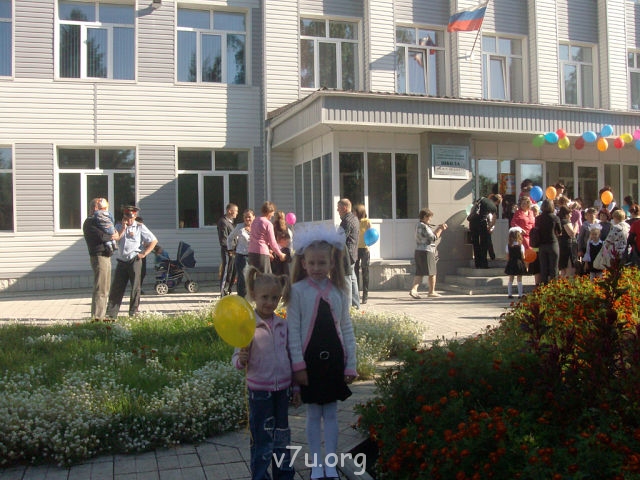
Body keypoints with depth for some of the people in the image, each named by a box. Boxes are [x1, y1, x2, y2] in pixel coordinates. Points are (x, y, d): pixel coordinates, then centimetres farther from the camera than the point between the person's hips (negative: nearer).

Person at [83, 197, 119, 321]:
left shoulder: (97, 221, 22)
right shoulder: (89, 222, -9)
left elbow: (111, 234, 19)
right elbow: (101, 236, -20)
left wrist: (113, 235, -4)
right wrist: (112, 237, -2)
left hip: (105, 257, 10)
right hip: (99, 256, -10)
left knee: (105, 289, 14)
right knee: (100, 289, -10)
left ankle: (101, 315, 20)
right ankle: (97, 317, -8)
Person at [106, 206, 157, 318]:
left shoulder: (140, 227, 3)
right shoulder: (119, 226, 11)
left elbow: (154, 241, 2)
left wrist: (144, 253, -4)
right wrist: (123, 228, -10)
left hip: (134, 261, -3)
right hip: (121, 261, 3)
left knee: (135, 287, 1)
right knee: (116, 287, 2)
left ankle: (134, 312, 9)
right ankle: (111, 313, 6)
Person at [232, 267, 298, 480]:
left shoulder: (283, 324, 3)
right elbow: (237, 358, -9)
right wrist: (241, 360, -32)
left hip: (282, 388, 4)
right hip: (259, 390, -4)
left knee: (282, 436, 16)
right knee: (261, 438, 4)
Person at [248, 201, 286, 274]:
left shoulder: (254, 221, 13)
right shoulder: (268, 224, -9)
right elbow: (272, 242, -7)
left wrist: (268, 251, 27)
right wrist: (280, 254, 7)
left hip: (251, 252, 7)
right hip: (262, 253, -7)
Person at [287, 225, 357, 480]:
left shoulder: (339, 291, 2)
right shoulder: (297, 291, -7)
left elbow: (347, 329, 4)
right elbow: (293, 330, -8)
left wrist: (351, 363, 1)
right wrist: (298, 364, -10)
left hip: (334, 359, 2)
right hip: (310, 359, -2)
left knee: (331, 412, 11)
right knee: (313, 413, 9)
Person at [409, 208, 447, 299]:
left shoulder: (418, 225, 13)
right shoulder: (424, 226, -16)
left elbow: (431, 234, 19)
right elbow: (434, 238, -15)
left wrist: (439, 228, 14)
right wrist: (440, 229, -4)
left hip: (418, 251, 9)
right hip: (427, 251, -9)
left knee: (419, 272, 5)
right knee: (432, 272, 6)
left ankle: (413, 289, -12)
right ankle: (431, 291, 16)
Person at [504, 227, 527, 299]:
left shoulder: (508, 245, -3)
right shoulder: (521, 245, -9)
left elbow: (507, 256, 0)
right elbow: (523, 256, -7)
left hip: (511, 264, 2)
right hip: (519, 263, -2)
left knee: (510, 279, 11)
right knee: (519, 280, 5)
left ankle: (509, 294, 11)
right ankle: (520, 294, 5)